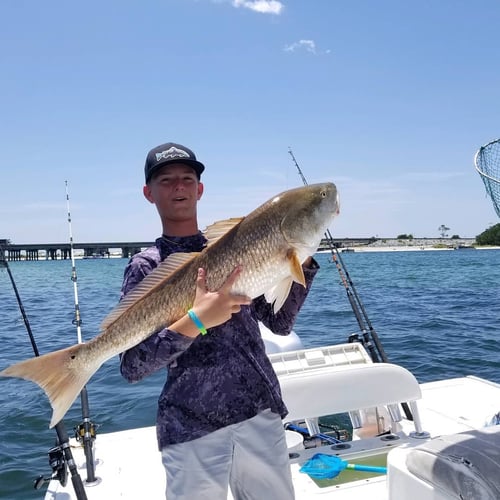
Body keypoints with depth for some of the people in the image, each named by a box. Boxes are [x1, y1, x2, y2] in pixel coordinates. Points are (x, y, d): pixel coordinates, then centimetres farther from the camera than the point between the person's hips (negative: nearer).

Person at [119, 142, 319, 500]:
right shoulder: (146, 267, -4)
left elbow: (280, 322, 7)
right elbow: (132, 367, -12)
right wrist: (194, 322, -25)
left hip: (262, 415, 4)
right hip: (192, 431, -3)